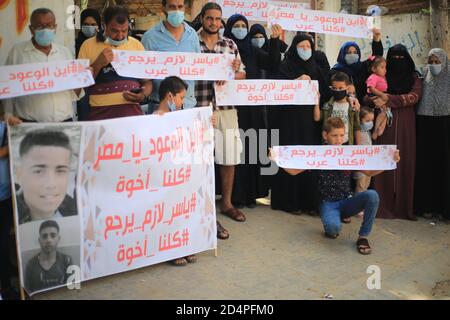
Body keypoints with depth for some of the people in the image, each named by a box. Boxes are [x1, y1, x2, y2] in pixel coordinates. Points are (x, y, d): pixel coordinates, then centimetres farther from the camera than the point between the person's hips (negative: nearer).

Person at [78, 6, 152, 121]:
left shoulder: (136, 45, 10)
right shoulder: (89, 45, 3)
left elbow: (147, 81, 16)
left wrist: (142, 95, -4)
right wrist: (98, 64, -11)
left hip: (132, 111, 2)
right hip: (100, 113, -2)